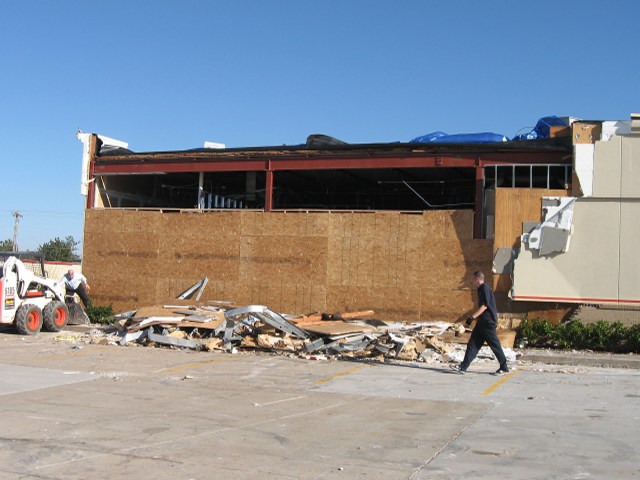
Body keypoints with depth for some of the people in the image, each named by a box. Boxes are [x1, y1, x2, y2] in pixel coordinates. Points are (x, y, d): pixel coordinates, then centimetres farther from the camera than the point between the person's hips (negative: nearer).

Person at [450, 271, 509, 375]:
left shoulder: (485, 288, -14)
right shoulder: (481, 289, 16)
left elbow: (484, 306, -22)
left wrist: (472, 317, -24)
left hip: (488, 322, -10)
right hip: (482, 322, 10)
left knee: (494, 345, -2)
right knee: (473, 344, 5)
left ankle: (504, 368, 7)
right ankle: (463, 367, 3)